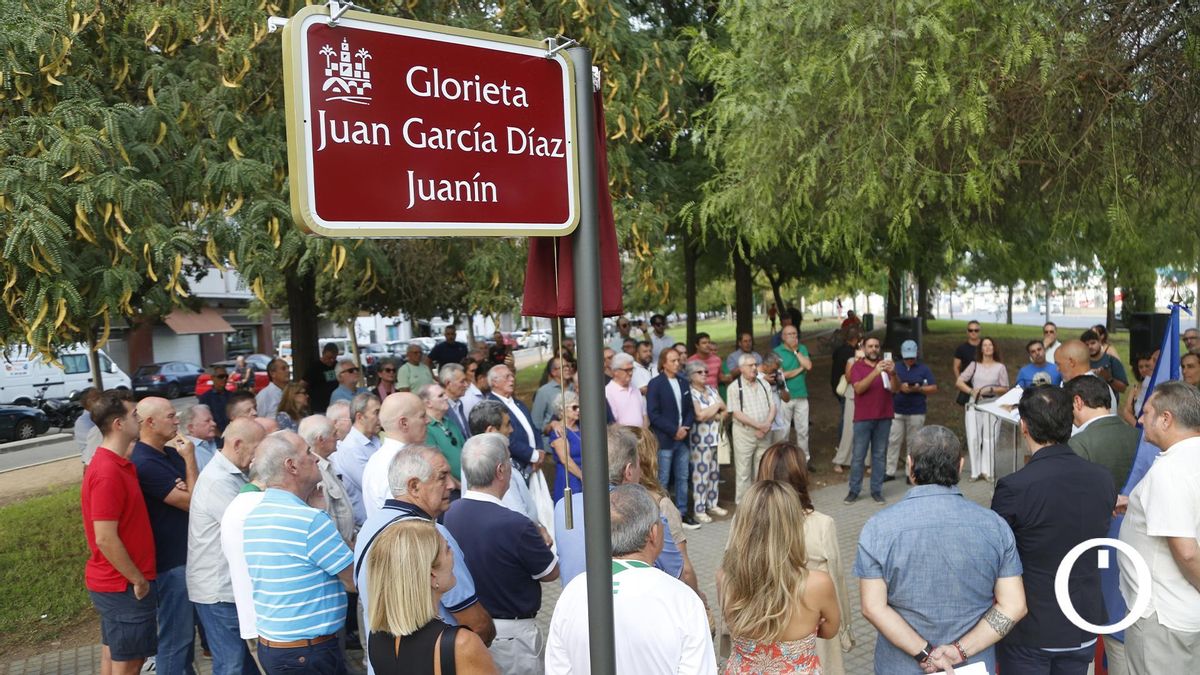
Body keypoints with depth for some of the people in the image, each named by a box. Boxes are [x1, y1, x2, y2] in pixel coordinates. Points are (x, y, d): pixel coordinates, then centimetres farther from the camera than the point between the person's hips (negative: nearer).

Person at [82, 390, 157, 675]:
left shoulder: (115, 463, 5)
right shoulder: (108, 473, -25)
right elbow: (105, 539, -26)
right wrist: (138, 580, -16)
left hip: (114, 582, 9)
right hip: (123, 585, -9)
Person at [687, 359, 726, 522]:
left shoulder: (711, 390, 12)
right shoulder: (690, 394, -10)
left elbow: (724, 410, 12)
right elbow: (700, 415, -20)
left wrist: (714, 415, -10)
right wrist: (716, 407, -5)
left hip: (716, 437, 7)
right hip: (700, 439, -7)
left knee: (714, 472, 12)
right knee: (701, 473, -6)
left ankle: (712, 504, 24)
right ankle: (699, 510, 0)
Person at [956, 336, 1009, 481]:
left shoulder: (1000, 367, 7)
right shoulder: (974, 365, 10)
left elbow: (1005, 389, 5)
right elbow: (958, 382, 4)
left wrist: (990, 390, -11)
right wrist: (971, 391, -11)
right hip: (974, 405, 1)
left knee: (989, 439, -4)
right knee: (973, 438, -4)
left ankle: (987, 471, 3)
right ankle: (975, 471, 2)